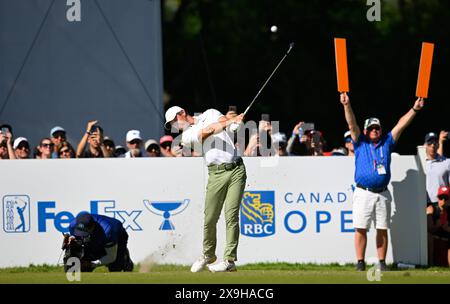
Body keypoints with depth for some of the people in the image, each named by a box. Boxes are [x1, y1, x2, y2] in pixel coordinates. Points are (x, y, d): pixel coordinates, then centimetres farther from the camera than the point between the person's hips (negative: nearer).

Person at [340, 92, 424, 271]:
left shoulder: (386, 143, 14)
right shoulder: (360, 143, 9)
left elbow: (401, 125, 9)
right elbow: (352, 124, -4)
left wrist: (414, 109, 1)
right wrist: (347, 106, -18)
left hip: (382, 194, 2)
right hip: (363, 194, -2)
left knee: (383, 229, 3)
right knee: (361, 228, -5)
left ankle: (382, 263, 7)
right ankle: (360, 263, -2)